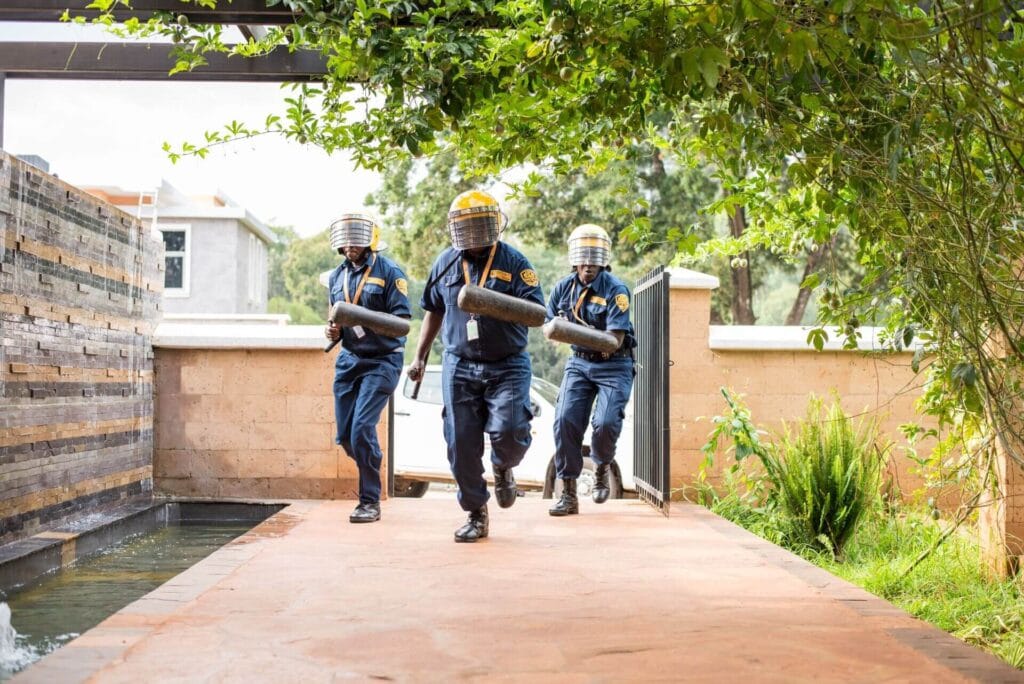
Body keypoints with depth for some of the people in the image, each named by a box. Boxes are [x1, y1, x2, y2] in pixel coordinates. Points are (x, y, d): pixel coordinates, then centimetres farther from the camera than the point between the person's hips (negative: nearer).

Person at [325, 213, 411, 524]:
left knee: (362, 428, -16)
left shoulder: (389, 272, -8)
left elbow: (402, 320, -13)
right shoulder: (337, 276, 11)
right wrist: (334, 331, -2)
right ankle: (370, 476, 34)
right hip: (349, 359, 6)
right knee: (345, 434, 6)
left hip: (381, 360, -6)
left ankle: (370, 501, -4)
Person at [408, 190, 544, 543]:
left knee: (509, 432, -18)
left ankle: (503, 468, 19)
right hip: (460, 367, 3)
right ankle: (476, 514, 17)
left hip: (507, 365, -3)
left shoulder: (514, 262, -4)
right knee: (461, 445, 0)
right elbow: (433, 310, 20)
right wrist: (420, 356, 17)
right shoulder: (445, 263, 7)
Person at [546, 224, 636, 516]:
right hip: (579, 362, 4)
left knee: (605, 423, -19)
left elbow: (615, 340, -24)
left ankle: (603, 468, 17)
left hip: (613, 364, -4)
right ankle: (568, 495, -2)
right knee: (565, 420, -12)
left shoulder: (616, 290, -16)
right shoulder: (564, 287, -1)